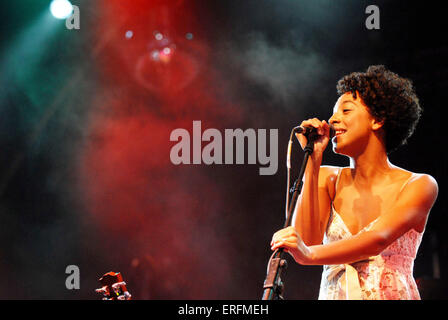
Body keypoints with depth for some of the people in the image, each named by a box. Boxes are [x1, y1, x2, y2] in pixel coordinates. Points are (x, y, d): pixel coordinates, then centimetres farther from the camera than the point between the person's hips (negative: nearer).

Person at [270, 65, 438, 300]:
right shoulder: (328, 179, 13)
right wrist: (313, 159, 0)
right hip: (333, 294, 2)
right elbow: (307, 239, -2)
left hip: (392, 295, -2)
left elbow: (378, 239, -13)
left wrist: (309, 254, -27)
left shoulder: (419, 185, 2)